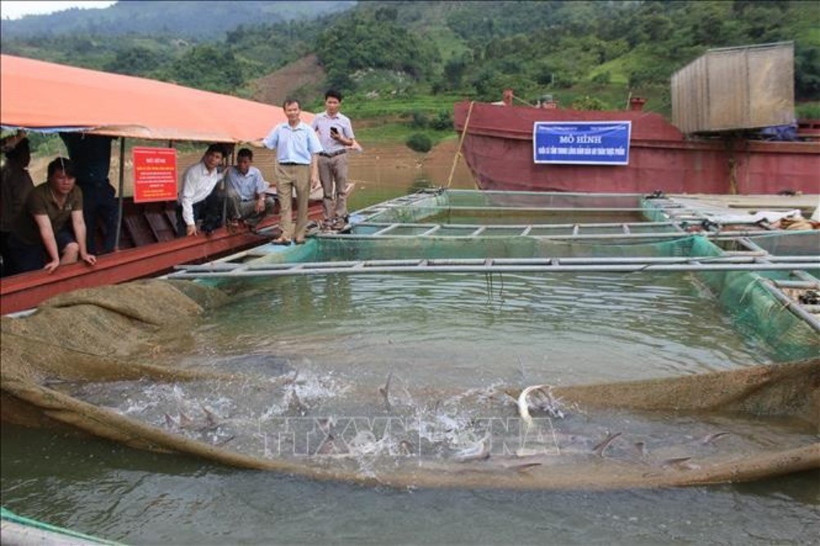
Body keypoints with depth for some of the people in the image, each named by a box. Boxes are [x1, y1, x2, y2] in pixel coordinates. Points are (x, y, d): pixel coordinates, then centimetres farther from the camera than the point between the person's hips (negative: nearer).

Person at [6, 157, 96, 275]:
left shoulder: (76, 192, -17)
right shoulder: (38, 195, -32)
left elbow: (79, 223, -19)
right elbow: (45, 229, -38)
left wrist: (83, 253, -27)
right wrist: (56, 259, -43)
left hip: (56, 232, 4)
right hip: (26, 241, -4)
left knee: (73, 247, -24)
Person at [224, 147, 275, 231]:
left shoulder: (256, 172, 0)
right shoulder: (230, 171, -8)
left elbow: (261, 191, -2)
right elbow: (226, 190, -7)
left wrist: (261, 199, -23)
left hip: (249, 206, 2)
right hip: (235, 206, -2)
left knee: (270, 201, -21)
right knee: (232, 192, -34)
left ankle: (250, 221, -7)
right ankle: (235, 218, -8)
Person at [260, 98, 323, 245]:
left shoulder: (307, 130, 3)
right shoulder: (279, 129, 9)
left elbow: (314, 154, 1)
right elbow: (265, 144, 10)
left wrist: (314, 174, -7)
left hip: (302, 168, -1)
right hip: (283, 168, 1)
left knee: (302, 204, 4)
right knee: (284, 204, -4)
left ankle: (299, 235, 12)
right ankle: (285, 235, -7)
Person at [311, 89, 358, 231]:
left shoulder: (344, 120, 2)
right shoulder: (318, 118, 5)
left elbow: (351, 142, 4)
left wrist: (339, 138, -13)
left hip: (339, 157, -1)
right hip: (323, 157, 1)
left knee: (341, 189, 0)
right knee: (326, 190, 6)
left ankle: (340, 217, 6)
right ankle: (327, 219, 10)